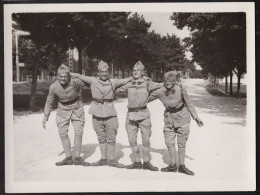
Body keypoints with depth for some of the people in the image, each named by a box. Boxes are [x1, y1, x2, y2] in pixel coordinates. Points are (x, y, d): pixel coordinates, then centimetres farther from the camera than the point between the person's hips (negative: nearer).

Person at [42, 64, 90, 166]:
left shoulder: (75, 82, -25)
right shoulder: (53, 87, -18)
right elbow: (49, 102, -4)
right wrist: (45, 118, -1)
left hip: (76, 107, -1)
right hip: (63, 109, 1)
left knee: (78, 132, -2)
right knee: (63, 133, -3)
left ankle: (77, 158, 9)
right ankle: (68, 158, 9)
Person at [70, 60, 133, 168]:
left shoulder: (113, 82, 3)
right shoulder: (93, 81, 3)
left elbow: (125, 80, 11)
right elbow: (79, 76, 10)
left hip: (110, 114, 0)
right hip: (97, 114, 1)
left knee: (111, 138, 4)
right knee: (101, 138, 11)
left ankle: (111, 160, 16)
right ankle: (103, 159, 22)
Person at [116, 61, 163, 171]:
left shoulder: (147, 83, 0)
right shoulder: (129, 85, 10)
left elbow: (162, 86, -1)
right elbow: (118, 90, 24)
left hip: (143, 114, -3)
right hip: (131, 115, 3)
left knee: (146, 140, 1)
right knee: (132, 140, 5)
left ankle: (146, 163, 16)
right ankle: (137, 162, 19)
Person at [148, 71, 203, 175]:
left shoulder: (181, 89, -18)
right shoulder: (160, 92, -11)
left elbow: (189, 103, -7)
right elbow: (148, 98, 6)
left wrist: (196, 117, -3)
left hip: (182, 118, -2)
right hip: (169, 119, 3)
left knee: (181, 143, 7)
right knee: (169, 143, 6)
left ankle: (181, 166, 21)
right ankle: (172, 165, 23)